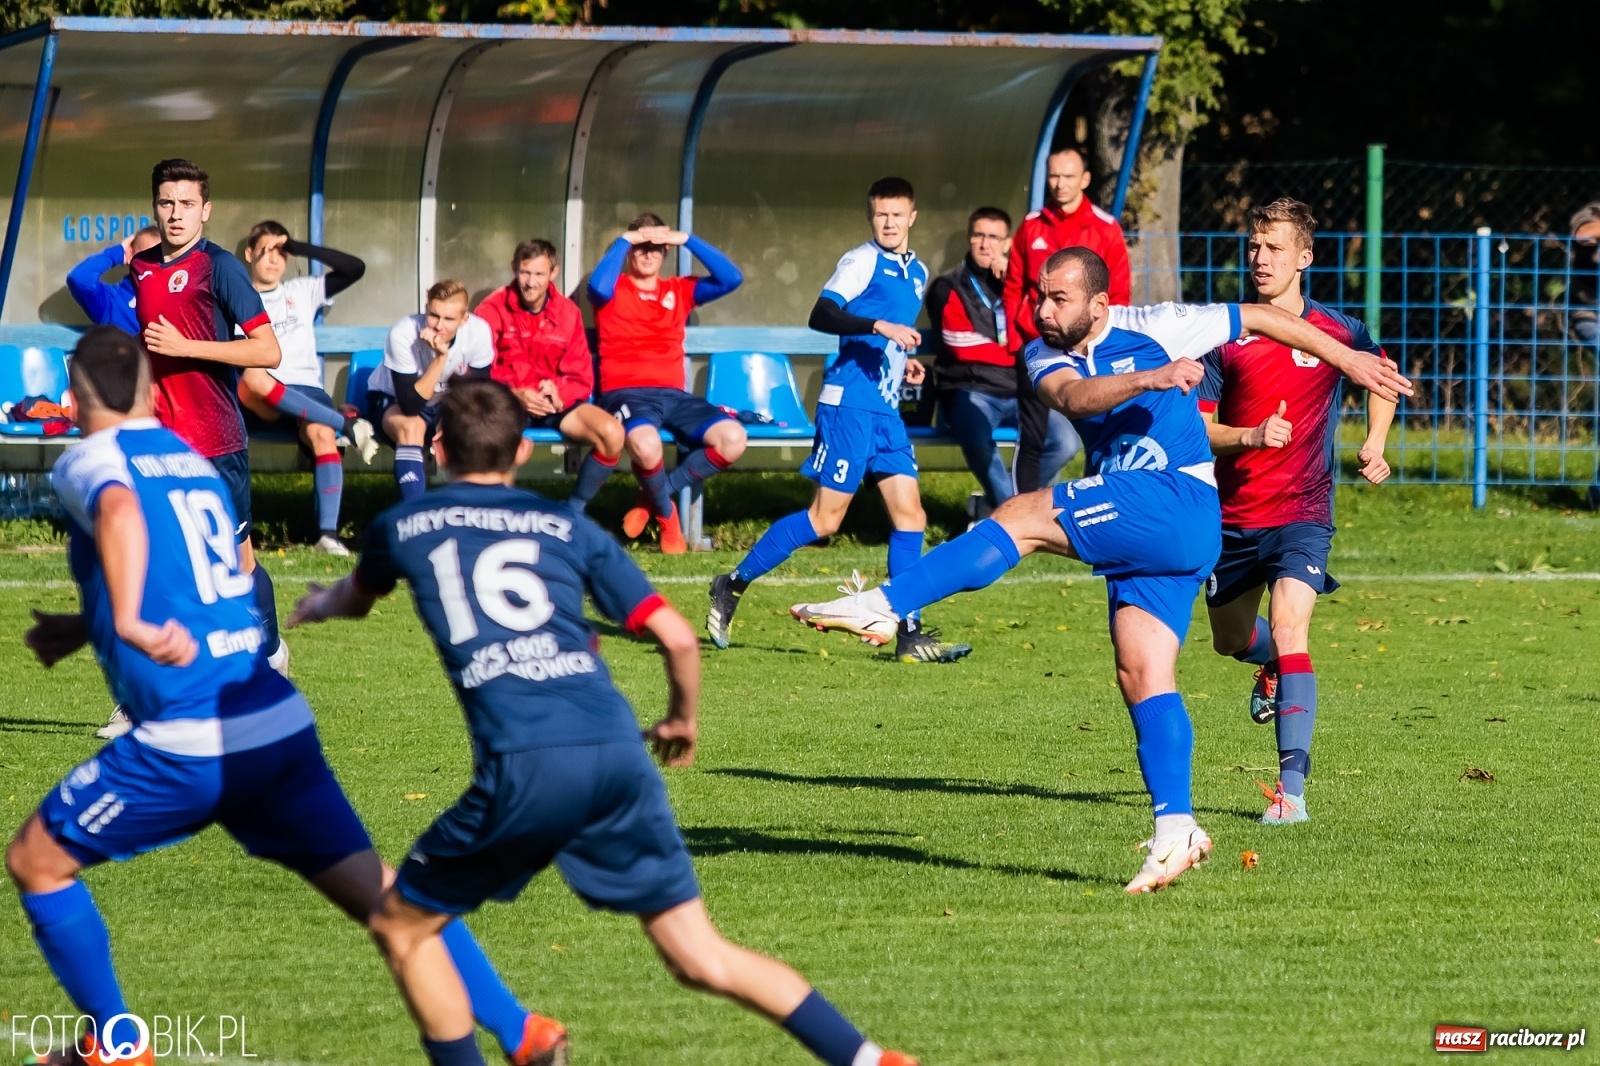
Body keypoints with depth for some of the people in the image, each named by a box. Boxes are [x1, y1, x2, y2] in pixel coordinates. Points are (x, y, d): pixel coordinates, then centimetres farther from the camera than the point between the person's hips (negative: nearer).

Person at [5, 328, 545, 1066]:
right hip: (281, 723, 6)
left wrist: (127, 621, -38)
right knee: (379, 892, 9)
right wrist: (84, 629, 36)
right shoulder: (192, 460, 21)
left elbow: (120, 511, -27)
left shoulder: (89, 461, 0)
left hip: (188, 742, -6)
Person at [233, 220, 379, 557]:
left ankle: (328, 532, -38)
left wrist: (297, 247, 4)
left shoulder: (301, 291, 20)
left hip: (305, 389, 1)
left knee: (322, 433, -33)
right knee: (251, 377, -38)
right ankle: (347, 421, -31)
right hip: (260, 402, -1)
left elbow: (355, 269, 8)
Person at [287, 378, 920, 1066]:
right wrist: (683, 721, 36)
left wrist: (313, 607, 67)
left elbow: (354, 600, 43)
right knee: (700, 957, 9)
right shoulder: (566, 526, 21)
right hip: (618, 752, 3)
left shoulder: (402, 528, 19)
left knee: (400, 927, 17)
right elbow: (678, 637, 16)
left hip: (522, 767, -3)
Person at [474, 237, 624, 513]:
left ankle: (573, 510, -3)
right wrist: (515, 394, -24)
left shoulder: (568, 312, 4)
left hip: (557, 403, 3)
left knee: (612, 433, -24)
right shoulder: (493, 309, -4)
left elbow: (581, 378, 5)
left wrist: (559, 394, -18)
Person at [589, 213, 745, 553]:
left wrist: (687, 240, -2)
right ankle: (666, 514, -4)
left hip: (673, 395, 5)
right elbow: (598, 286, -18)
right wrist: (624, 241, -10)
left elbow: (731, 279, 5)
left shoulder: (679, 290, 19)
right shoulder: (614, 290, 7)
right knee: (646, 445, -39)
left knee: (733, 439, -21)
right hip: (626, 393, -5)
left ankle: (654, 497, 0)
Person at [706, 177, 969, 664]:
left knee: (909, 514, 1)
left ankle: (909, 634, 2)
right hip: (850, 402, -8)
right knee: (825, 518, -8)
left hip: (887, 411, 8)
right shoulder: (862, 261, -7)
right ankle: (734, 585, 3)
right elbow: (821, 316, -20)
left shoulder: (917, 272, 18)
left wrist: (906, 363, 13)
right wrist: (879, 325, -30)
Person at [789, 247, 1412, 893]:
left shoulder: (1156, 328, -1)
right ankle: (1175, 831, -5)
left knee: (1022, 518, -18)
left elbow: (1256, 317, 11)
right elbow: (1073, 397, -14)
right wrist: (1149, 379, -33)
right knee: (1141, 676, -2)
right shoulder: (1048, 356, 11)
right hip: (1137, 537, 7)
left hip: (1177, 503, -7)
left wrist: (1349, 360, 16)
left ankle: (884, 608, -24)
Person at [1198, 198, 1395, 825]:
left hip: (1301, 513, -3)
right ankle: (1274, 667, 59)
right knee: (1230, 639, 19)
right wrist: (1250, 436, -23)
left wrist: (1375, 445, 5)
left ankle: (1292, 788, -27)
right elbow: (1197, 427, -4)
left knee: (1289, 627, -23)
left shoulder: (1336, 334, -3)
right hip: (1232, 514, 3)